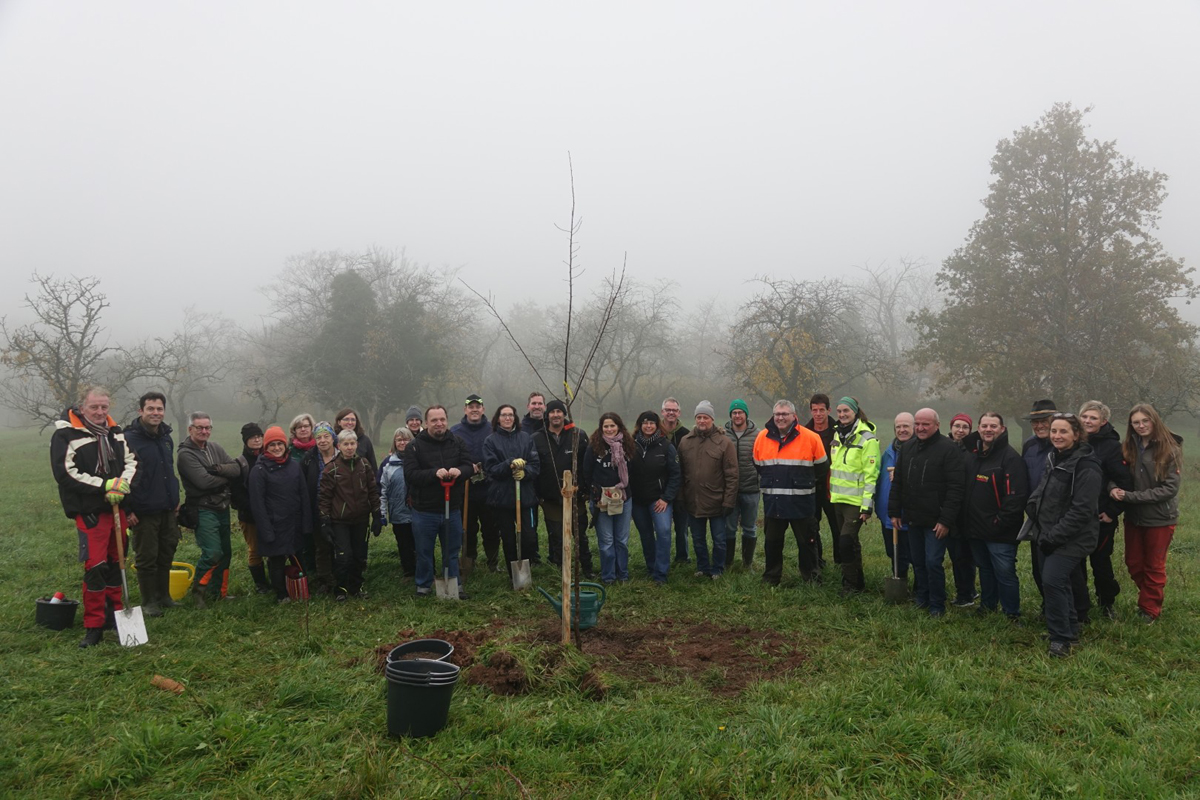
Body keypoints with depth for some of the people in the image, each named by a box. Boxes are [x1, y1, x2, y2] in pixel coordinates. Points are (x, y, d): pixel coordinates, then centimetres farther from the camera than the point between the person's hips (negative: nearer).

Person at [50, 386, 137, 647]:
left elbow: (131, 460, 10)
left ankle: (115, 613, 31)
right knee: (95, 567, -10)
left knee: (115, 563, 16)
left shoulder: (115, 431, 9)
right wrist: (105, 485, -19)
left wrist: (123, 483, -11)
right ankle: (93, 626, 0)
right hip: (89, 512, -6)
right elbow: (65, 473, -17)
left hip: (117, 508, 6)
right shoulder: (65, 435, -10)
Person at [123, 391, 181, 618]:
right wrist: (126, 510, -15)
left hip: (167, 511, 7)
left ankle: (163, 595, 26)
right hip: (143, 513, -7)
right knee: (147, 558, 2)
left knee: (166, 556, 13)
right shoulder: (129, 439, -12)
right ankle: (149, 601, 13)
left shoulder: (166, 438, 11)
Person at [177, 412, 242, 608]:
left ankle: (219, 591, 26)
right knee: (212, 552, -15)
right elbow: (204, 481, -21)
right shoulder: (186, 454, -11)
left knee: (225, 551, 13)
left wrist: (216, 468, -18)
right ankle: (198, 590, 5)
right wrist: (226, 477, -6)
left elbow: (236, 469, -3)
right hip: (203, 509, -7)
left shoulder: (215, 448, 9)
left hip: (222, 508, 7)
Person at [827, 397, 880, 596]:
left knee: (846, 542, -10)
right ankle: (856, 581, 28)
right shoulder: (838, 434, 11)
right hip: (838, 499, 7)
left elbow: (871, 475, -16)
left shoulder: (867, 438, -13)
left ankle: (852, 584, 4)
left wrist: (867, 506, -18)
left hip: (856, 501, -7)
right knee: (850, 543, 15)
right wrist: (831, 492, 19)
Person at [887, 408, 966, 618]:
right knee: (917, 561, 15)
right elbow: (897, 482, 15)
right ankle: (922, 597, 32)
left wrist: (946, 520, -19)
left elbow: (955, 488, -16)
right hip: (912, 518, 6)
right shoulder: (907, 447, 8)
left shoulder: (949, 449, -12)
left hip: (936, 520, -6)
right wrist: (894, 512, 11)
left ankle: (937, 605, 10)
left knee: (933, 562, -5)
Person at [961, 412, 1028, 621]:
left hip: (1000, 533, -7)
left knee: (1005, 573, -1)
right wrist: (964, 521, 11)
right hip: (975, 529, 7)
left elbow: (1017, 495, -19)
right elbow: (964, 490, 18)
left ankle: (1012, 614, 12)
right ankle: (987, 604, 35)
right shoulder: (972, 456, 11)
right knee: (985, 569, 20)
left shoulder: (1010, 457, -13)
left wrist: (1001, 522, -19)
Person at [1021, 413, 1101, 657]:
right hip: (1048, 535, 8)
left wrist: (1053, 536, -20)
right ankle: (1070, 628, 31)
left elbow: (1082, 510, -21)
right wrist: (1043, 533, 6)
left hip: (1071, 539, -8)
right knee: (1058, 582, 15)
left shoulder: (1085, 466, -16)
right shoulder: (1054, 459, 12)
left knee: (1052, 580, -16)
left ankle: (1061, 638, -3)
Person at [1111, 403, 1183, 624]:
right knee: (1133, 563, 14)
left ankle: (1150, 610, 26)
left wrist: (1130, 496, -21)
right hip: (1133, 516, 4)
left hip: (1160, 517, -4)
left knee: (1154, 566, 11)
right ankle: (1149, 599, 36)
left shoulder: (1169, 450, -13)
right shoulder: (1128, 448, -1)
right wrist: (1113, 488, -23)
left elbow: (1170, 488, -17)